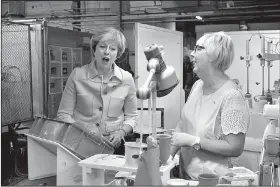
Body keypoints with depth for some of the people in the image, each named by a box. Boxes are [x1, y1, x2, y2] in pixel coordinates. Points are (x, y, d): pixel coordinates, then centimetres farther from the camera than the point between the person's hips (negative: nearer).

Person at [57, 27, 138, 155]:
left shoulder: (126, 79, 0)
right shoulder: (77, 75, -3)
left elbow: (131, 116, 10)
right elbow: (63, 115, 0)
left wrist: (121, 133, -8)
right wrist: (84, 129, -15)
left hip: (114, 146, 1)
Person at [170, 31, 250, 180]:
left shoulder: (231, 96, -23)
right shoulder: (197, 85, 1)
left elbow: (235, 148, -24)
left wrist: (192, 141, -22)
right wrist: (170, 154, -4)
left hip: (211, 179, -7)